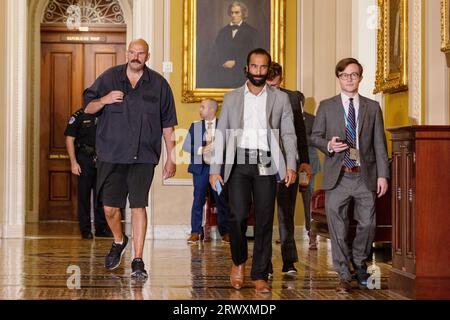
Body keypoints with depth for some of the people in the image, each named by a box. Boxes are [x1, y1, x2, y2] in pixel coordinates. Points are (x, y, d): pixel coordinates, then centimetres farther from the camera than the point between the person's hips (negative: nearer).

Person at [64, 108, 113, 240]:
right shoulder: (79, 116, -2)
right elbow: (69, 139, -4)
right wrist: (73, 162, -11)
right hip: (84, 161, -4)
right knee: (84, 195, 1)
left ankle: (101, 228, 15)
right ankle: (85, 229, 8)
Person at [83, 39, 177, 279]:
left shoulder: (158, 84, 6)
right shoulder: (109, 77, 7)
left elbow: (167, 124, 9)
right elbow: (88, 108, 13)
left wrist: (171, 158, 6)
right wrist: (104, 100, -9)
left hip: (143, 156, -1)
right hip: (111, 154, 1)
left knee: (138, 206, -6)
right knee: (110, 208, 4)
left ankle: (138, 261, 1)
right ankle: (118, 241, 34)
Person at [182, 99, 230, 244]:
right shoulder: (195, 126, 9)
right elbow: (186, 145, 2)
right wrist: (201, 150, -12)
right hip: (201, 168, 1)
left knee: (222, 201, 2)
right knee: (198, 200, 1)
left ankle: (225, 232, 10)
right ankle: (195, 232, 6)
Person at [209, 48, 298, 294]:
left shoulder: (280, 99, 11)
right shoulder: (232, 98, 13)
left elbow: (289, 135, 7)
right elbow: (221, 135, 10)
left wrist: (291, 165, -8)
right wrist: (215, 170, 2)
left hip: (266, 165, 0)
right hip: (239, 163, 0)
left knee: (264, 221, -1)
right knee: (238, 216, -11)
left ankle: (260, 276, 6)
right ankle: (238, 261, 15)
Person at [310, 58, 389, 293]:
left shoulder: (373, 107, 8)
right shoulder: (326, 106, 7)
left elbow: (379, 143, 5)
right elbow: (315, 136, 10)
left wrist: (382, 175, -2)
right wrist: (328, 145, -12)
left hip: (365, 176, 1)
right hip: (337, 176, -1)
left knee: (367, 223, 5)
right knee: (337, 227, 0)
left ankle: (359, 263, 31)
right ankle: (344, 275, 11)